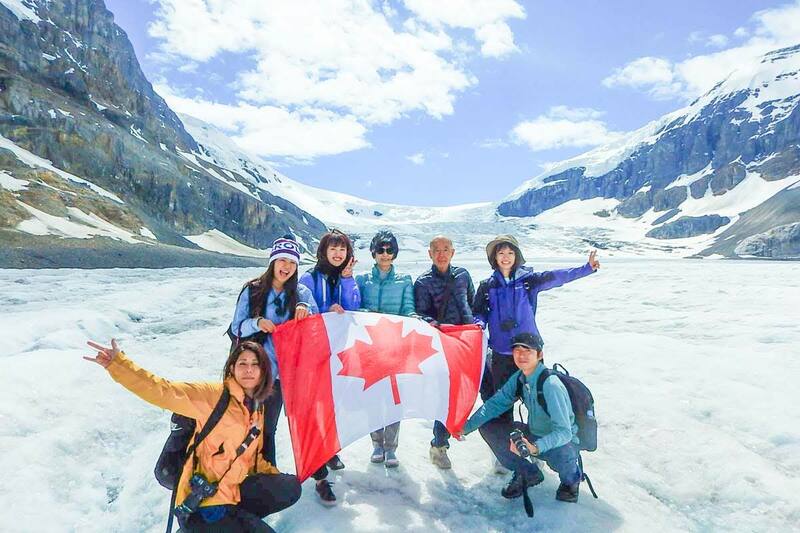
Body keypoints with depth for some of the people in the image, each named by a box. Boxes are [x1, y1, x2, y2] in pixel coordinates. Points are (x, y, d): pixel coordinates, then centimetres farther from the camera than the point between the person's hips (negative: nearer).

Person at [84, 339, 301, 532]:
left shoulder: (258, 407, 7)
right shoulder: (213, 396, -13)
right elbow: (165, 392, -25)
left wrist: (273, 475, 7)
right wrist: (117, 364, -36)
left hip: (232, 491, 7)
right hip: (202, 503, -6)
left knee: (290, 487, -7)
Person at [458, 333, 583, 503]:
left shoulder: (550, 385, -29)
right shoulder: (519, 378, -8)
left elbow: (563, 432, -33)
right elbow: (495, 403, -5)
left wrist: (535, 448, -49)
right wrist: (466, 426, -17)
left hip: (563, 442, -6)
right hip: (534, 435, 6)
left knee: (560, 454, -41)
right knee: (487, 426, -7)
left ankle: (571, 478, 0)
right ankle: (526, 473, 10)